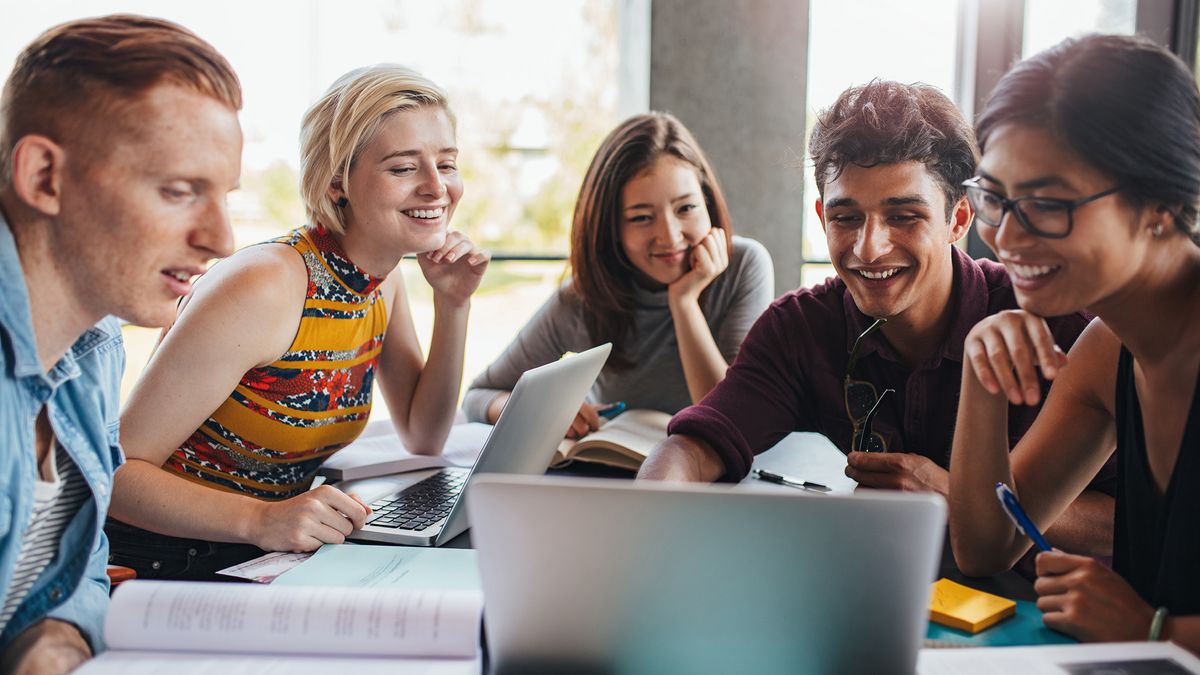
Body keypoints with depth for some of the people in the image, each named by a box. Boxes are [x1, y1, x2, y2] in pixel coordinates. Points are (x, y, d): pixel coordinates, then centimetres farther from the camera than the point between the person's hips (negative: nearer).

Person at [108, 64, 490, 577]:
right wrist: (260, 521, -36)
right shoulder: (263, 286, -23)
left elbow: (423, 441, 9)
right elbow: (115, 471, -21)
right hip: (163, 566, -7)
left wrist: (453, 305, -1)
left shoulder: (385, 281, 2)